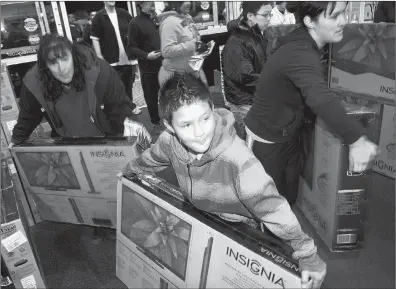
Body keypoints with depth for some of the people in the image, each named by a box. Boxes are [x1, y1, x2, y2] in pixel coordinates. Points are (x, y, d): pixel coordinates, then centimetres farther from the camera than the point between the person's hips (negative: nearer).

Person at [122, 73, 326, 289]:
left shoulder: (237, 158, -39)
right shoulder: (169, 142, -22)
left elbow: (269, 204, -35)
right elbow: (150, 158, 2)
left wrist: (307, 254, -33)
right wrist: (127, 171, 20)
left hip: (241, 230, -4)